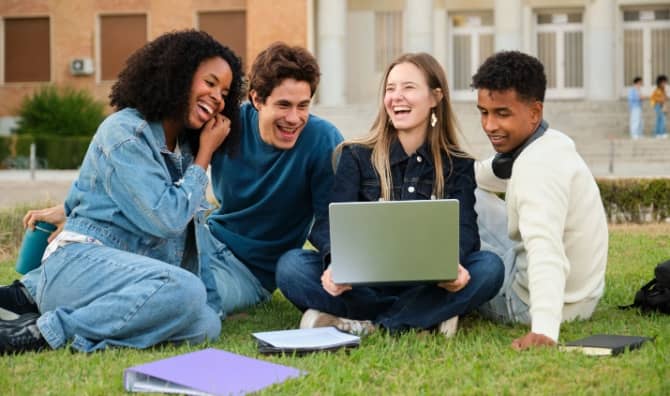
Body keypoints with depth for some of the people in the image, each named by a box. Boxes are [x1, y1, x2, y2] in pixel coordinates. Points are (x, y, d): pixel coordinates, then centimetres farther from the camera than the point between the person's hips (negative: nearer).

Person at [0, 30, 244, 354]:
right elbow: (166, 220, -15)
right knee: (185, 290, -36)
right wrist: (205, 155, -6)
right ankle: (46, 331, -26)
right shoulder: (125, 133, -9)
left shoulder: (183, 144, 16)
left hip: (126, 270, 11)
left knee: (206, 326, -18)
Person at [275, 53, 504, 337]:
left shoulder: (458, 165, 7)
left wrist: (454, 264, -33)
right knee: (291, 265, -26)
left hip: (425, 286, 0)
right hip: (365, 285, 0)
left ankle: (363, 323, -27)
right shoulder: (356, 156, 5)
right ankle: (431, 315, -29)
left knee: (489, 266, -27)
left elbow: (464, 228, -8)